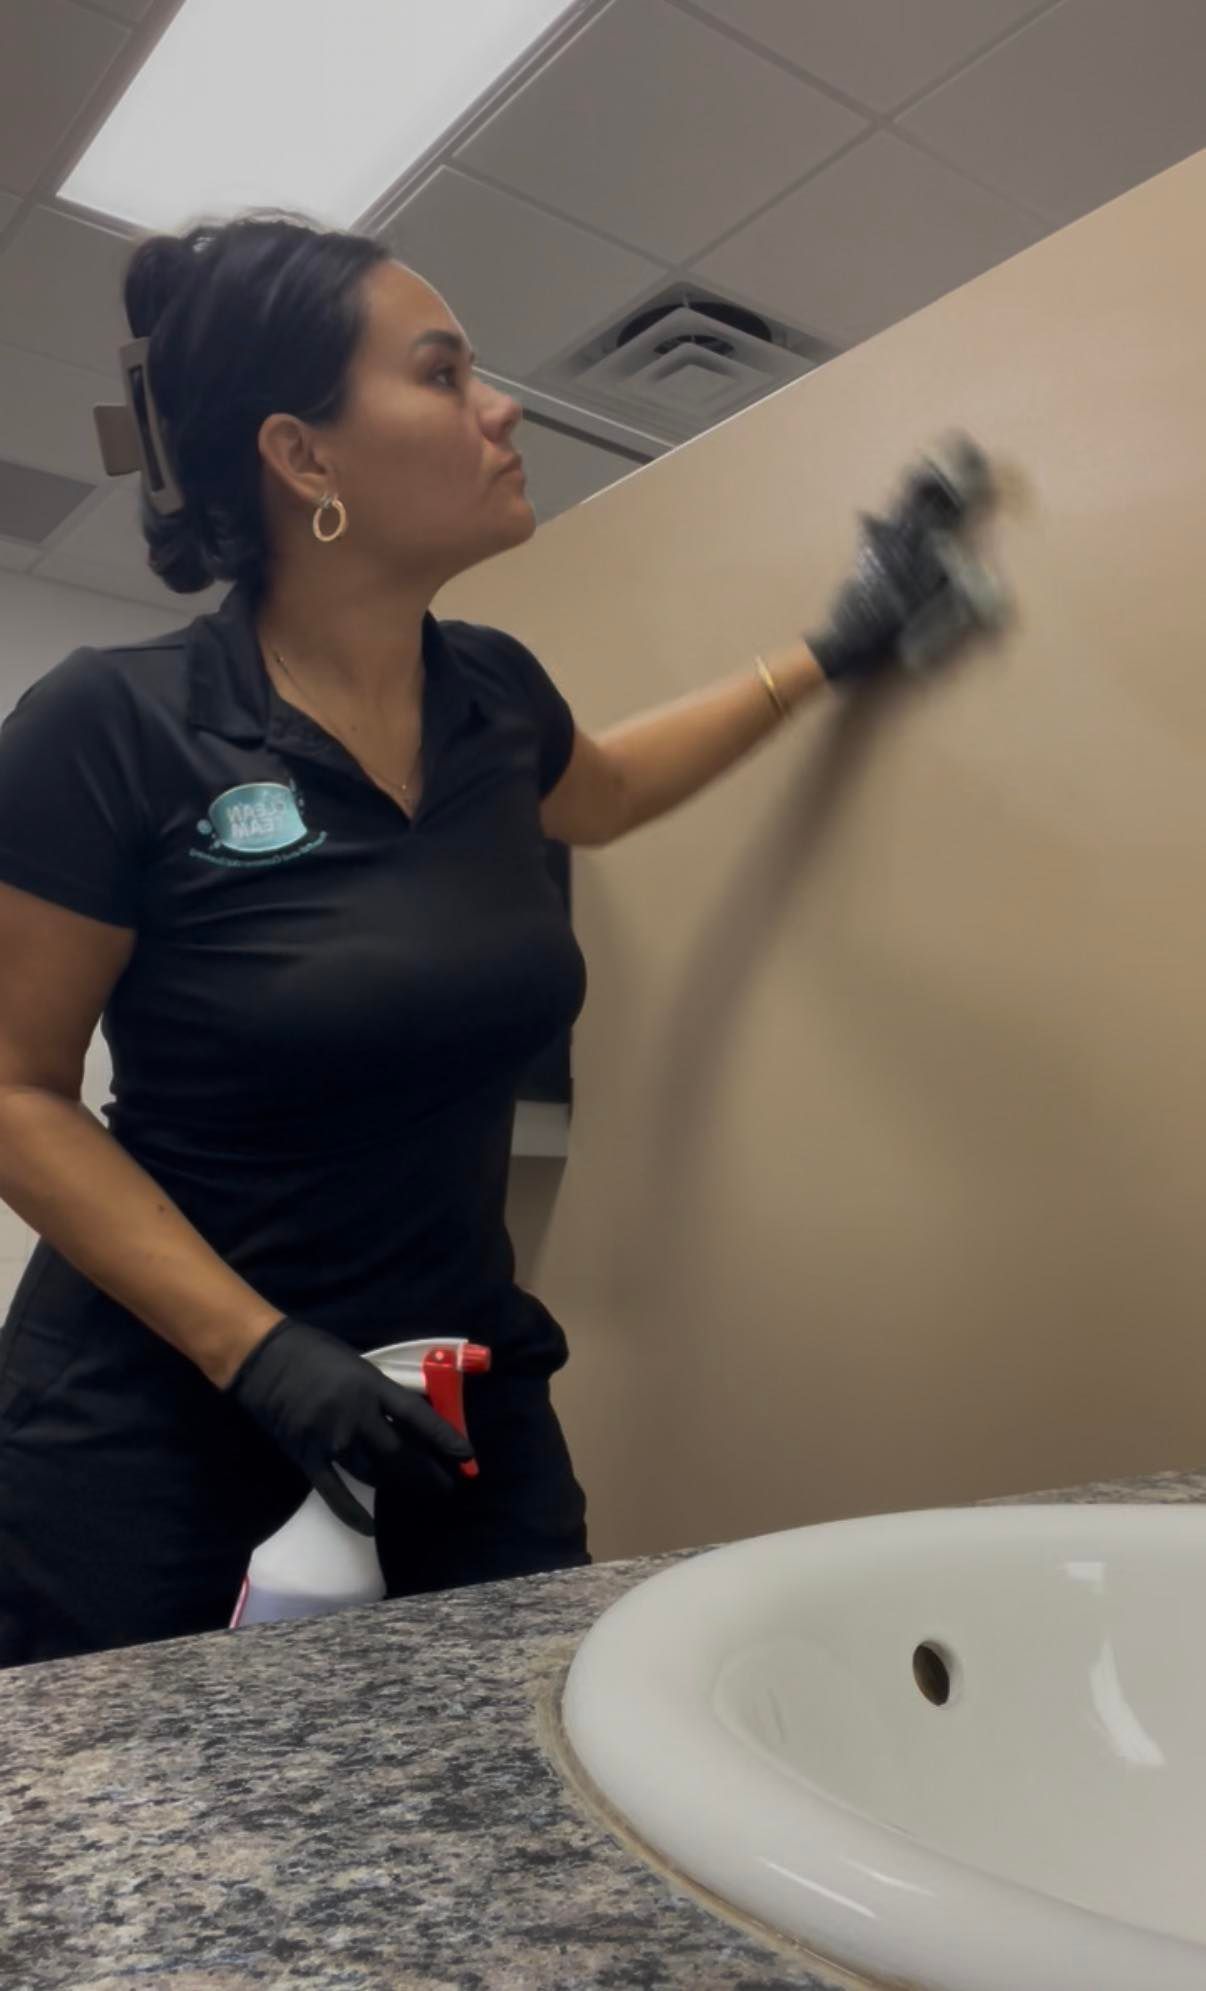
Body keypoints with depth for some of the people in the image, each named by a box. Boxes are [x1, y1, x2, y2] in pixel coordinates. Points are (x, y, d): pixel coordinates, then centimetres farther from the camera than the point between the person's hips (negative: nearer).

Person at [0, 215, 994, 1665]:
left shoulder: (492, 694, 0)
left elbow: (598, 793, 24)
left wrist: (829, 656, 25)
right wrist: (260, 1353, -19)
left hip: (463, 1382, 5)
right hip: (153, 1423, -4)